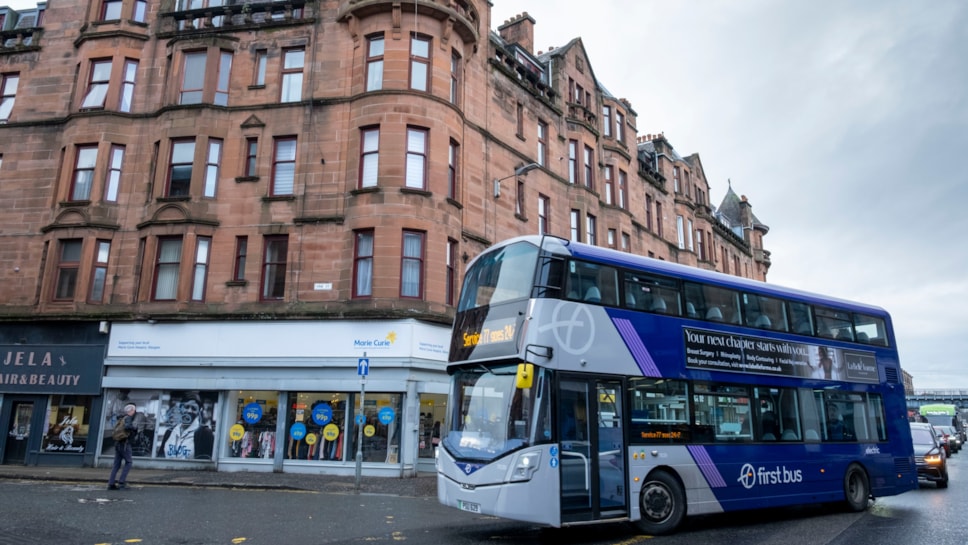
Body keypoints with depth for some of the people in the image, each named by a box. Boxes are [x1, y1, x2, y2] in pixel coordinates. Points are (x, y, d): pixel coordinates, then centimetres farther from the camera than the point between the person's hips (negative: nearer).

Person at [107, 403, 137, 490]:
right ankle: (121, 481, -8)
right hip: (124, 443, -8)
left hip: (118, 443, 8)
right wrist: (134, 428, -8)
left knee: (117, 464, 6)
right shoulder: (128, 418, -9)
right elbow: (127, 426, -27)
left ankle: (111, 484, 3)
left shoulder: (122, 418, 17)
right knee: (128, 462, -1)